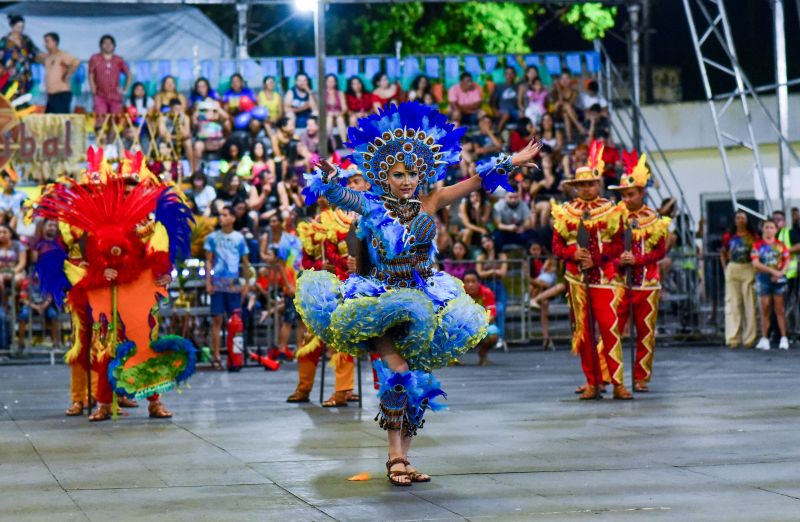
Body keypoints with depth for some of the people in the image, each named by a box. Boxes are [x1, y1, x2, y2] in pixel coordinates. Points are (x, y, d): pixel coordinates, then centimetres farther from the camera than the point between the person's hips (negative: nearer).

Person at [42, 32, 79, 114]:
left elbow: (76, 62, -24)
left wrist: (67, 76, -17)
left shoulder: (62, 55, -9)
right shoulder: (47, 57, 15)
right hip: (50, 95, 9)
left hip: (62, 95, -9)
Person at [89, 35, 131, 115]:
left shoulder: (118, 60, 8)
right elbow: (91, 76, 8)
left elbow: (129, 75, 16)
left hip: (115, 97, 2)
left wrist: (125, 90, 8)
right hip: (100, 97, -2)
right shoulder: (95, 59, 5)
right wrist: (93, 90, -1)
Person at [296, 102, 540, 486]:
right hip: (382, 298, -3)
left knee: (416, 380, 4)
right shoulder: (371, 206, -2)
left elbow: (476, 181, 0)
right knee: (396, 375, -15)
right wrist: (327, 176, -35)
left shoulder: (430, 205, 3)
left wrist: (514, 162, -4)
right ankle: (395, 456, -7)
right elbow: (333, 194, -14)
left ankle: (401, 458, 11)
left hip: (425, 300, 3)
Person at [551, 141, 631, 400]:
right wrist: (573, 254, -13)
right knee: (583, 331, 4)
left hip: (604, 277, -2)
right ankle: (592, 383, 10)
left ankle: (617, 383, -8)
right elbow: (557, 245, 8)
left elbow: (619, 245, -1)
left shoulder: (611, 210, 3)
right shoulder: (565, 212, 8)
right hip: (577, 278, 2)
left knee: (609, 328, -11)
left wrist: (595, 258, -15)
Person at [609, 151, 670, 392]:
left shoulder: (654, 219, 3)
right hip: (620, 282, 0)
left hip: (647, 283, 0)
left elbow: (661, 251, -1)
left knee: (645, 333, 4)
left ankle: (641, 378, 11)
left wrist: (637, 260, -16)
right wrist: (618, 261, -16)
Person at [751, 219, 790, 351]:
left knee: (779, 309, 0)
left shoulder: (780, 245, 7)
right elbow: (756, 263, -6)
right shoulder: (757, 245, 3)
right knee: (765, 309, 1)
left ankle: (784, 338, 1)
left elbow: (787, 261, 5)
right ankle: (764, 339, 4)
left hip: (778, 279, 0)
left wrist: (781, 272, -13)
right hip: (763, 278, 0)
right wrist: (772, 271, -14)